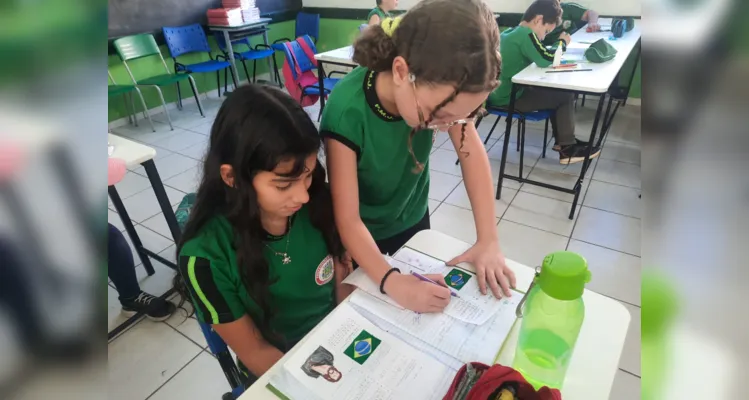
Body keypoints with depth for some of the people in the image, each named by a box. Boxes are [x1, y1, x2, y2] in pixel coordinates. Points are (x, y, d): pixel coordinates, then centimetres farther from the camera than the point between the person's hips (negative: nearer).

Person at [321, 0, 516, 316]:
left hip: (413, 218, 4)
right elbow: (348, 220, -32)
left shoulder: (441, 91, -24)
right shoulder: (347, 113, -36)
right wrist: (391, 281, -45)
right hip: (365, 236, -3)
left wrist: (488, 240, -22)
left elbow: (472, 153, -16)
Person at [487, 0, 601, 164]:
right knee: (566, 97, -2)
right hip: (510, 98, -10)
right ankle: (567, 149, 10)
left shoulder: (508, 32, 12)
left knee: (556, 92, 21)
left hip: (499, 93, 10)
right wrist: (563, 43, -4)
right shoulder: (525, 33, -17)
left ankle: (562, 140, 27)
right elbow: (545, 59, -20)